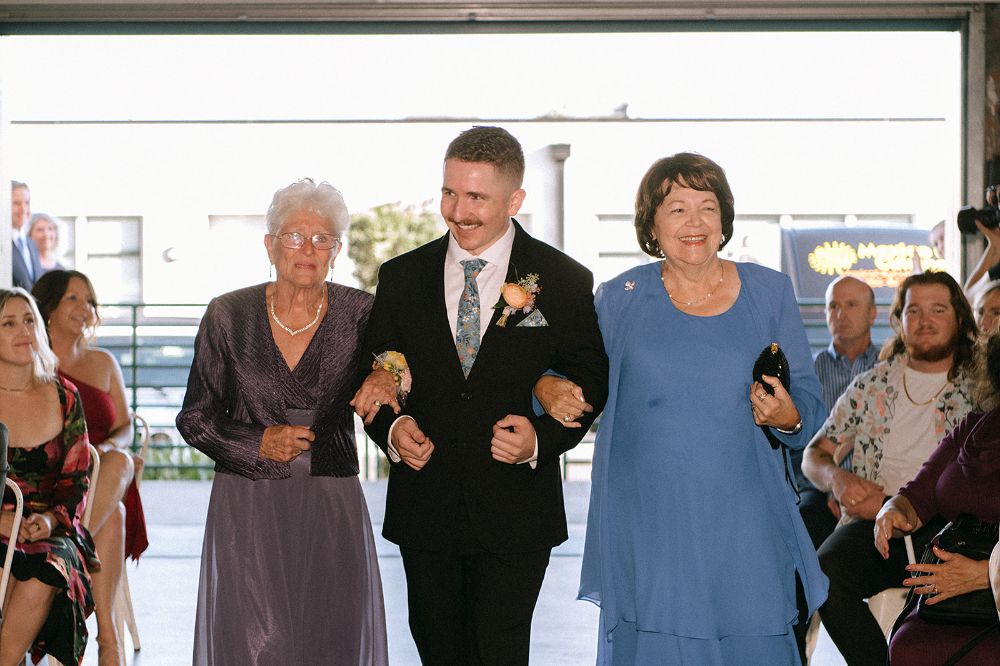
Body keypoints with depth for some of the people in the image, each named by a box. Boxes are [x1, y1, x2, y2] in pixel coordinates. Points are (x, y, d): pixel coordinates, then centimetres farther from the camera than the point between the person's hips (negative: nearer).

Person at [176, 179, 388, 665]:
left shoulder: (361, 314, 0)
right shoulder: (229, 315, 0)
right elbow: (194, 419, 6)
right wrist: (259, 444, -8)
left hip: (331, 510, 1)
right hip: (247, 509, 0)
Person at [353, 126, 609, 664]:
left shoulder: (565, 282, -2)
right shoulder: (400, 278, 4)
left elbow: (589, 382, 3)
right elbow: (375, 374, 11)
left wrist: (543, 438, -15)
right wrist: (391, 428, -10)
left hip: (515, 514, -3)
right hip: (423, 511, 3)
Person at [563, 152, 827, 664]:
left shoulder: (769, 293, 6)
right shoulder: (619, 299, 5)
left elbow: (810, 403, 7)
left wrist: (787, 416, -14)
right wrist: (546, 387, -7)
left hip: (744, 529, 0)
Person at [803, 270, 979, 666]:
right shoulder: (872, 386, 17)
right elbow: (814, 455, 22)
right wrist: (836, 478, -4)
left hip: (943, 525, -3)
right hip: (872, 523, 3)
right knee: (824, 571, -32)